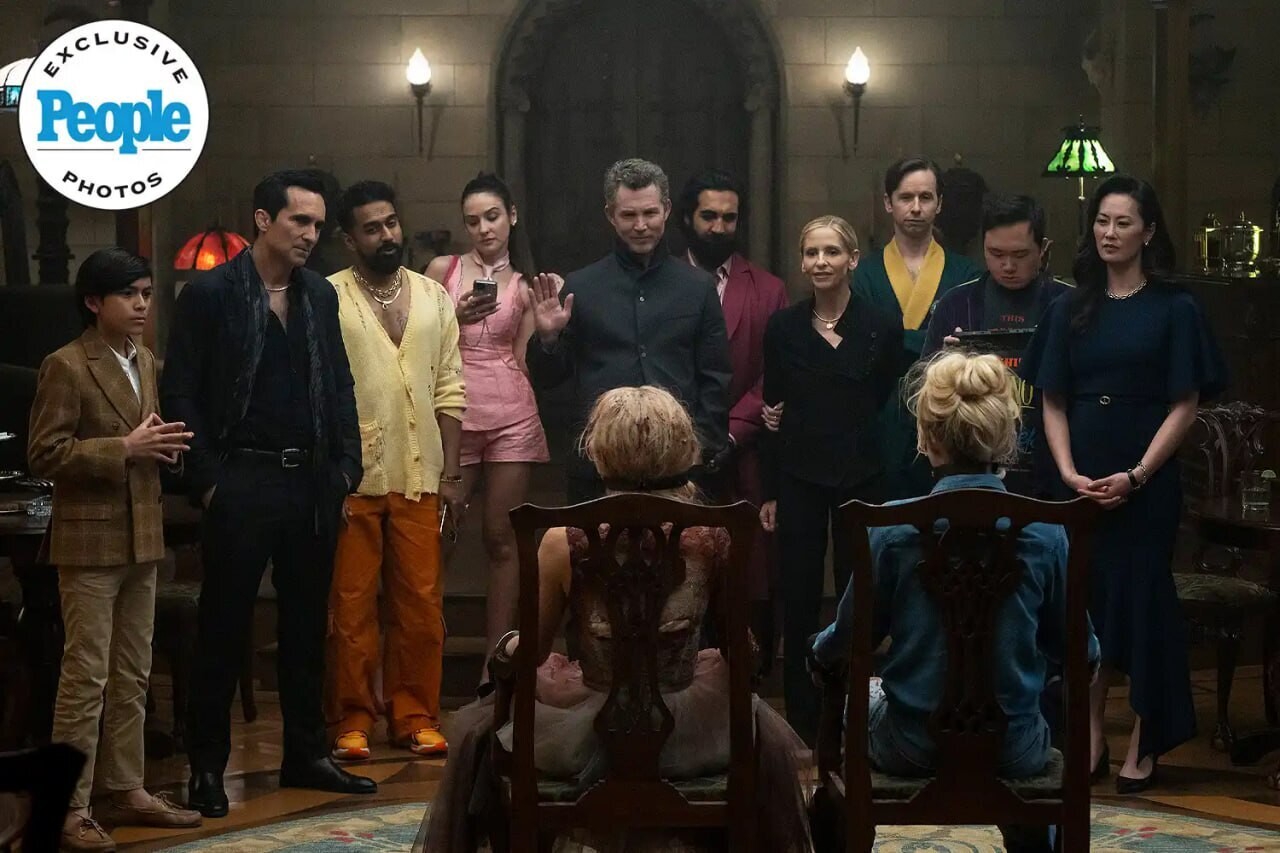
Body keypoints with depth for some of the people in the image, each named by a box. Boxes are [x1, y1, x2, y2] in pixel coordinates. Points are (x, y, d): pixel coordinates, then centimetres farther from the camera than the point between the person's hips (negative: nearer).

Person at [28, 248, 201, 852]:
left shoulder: (146, 362, 13)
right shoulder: (66, 367, -10)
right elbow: (44, 455, -16)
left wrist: (163, 446, 2)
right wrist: (123, 449, -20)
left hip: (141, 539, 8)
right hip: (90, 540, -8)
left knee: (133, 676, 13)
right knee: (86, 677, -6)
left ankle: (125, 790, 22)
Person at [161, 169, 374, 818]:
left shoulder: (321, 296, 10)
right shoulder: (209, 294, -5)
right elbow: (179, 394, -6)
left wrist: (345, 466, 7)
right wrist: (206, 480, -10)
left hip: (312, 484, 5)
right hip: (242, 483, -5)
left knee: (306, 623, 12)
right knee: (224, 625, 2)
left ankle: (306, 753, 23)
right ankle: (207, 766, 10)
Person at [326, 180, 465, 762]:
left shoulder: (433, 298, 11)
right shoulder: (328, 299, -3)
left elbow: (448, 392, 11)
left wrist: (451, 473, 6)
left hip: (419, 478, 4)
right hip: (353, 478, -3)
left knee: (421, 604, 5)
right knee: (351, 605, 2)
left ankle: (414, 716, 16)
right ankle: (351, 722, 12)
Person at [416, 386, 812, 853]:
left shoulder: (565, 544, -15)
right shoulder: (713, 537, -10)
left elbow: (532, 652, 0)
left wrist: (506, 648, 22)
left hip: (590, 736, -1)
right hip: (690, 734, 1)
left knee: (477, 725, 29)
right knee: (761, 726, 36)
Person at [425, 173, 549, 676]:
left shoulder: (523, 287, 11)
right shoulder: (443, 270, 8)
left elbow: (524, 360, 8)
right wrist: (456, 317, -9)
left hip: (512, 417, 1)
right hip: (453, 417, -1)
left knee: (502, 540, 4)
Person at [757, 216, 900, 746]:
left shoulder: (881, 329, -1)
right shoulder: (783, 327, 3)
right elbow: (773, 412, 5)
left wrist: (889, 483, -6)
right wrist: (769, 493, 4)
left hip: (862, 477, -1)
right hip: (799, 477, 1)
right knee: (799, 599, 3)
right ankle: (802, 718, 14)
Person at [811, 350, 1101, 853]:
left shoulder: (891, 528, -15)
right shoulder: (1045, 532, -12)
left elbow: (846, 642, -6)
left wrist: (820, 649, 18)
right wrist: (1089, 656, 24)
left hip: (910, 749, -1)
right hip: (1012, 754, 1)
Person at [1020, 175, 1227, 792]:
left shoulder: (1174, 310, -1)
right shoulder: (1070, 310, 8)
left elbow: (1184, 406, -5)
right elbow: (1053, 402, 6)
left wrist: (1135, 476, -14)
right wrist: (1068, 472, -8)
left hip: (1146, 483, -3)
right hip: (1080, 482, 3)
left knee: (1142, 598, 0)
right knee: (1085, 601, 3)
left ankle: (1143, 745, 8)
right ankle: (1090, 738, 12)